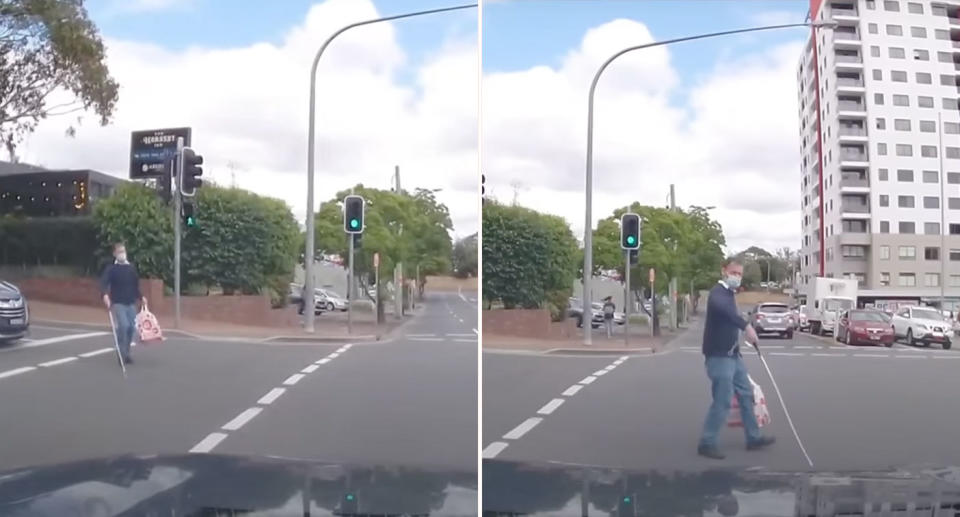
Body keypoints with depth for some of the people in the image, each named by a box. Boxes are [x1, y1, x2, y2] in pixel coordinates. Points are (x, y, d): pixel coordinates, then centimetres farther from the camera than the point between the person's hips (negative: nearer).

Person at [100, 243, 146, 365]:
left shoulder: (131, 268, 10)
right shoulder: (111, 268, -5)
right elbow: (104, 282, -18)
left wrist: (141, 297, 14)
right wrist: (105, 294, -35)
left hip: (131, 303, 5)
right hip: (118, 303, -5)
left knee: (131, 327, 3)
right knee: (123, 325, -19)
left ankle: (126, 353, 19)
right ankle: (122, 354, -7)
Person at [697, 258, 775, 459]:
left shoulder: (728, 294, 16)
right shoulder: (718, 292, -16)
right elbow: (722, 309, -41)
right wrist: (746, 326, -48)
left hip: (732, 355, 10)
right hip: (719, 356, -10)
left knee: (746, 394, 16)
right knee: (722, 401, -7)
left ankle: (753, 438, 27)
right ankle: (706, 444, 2)